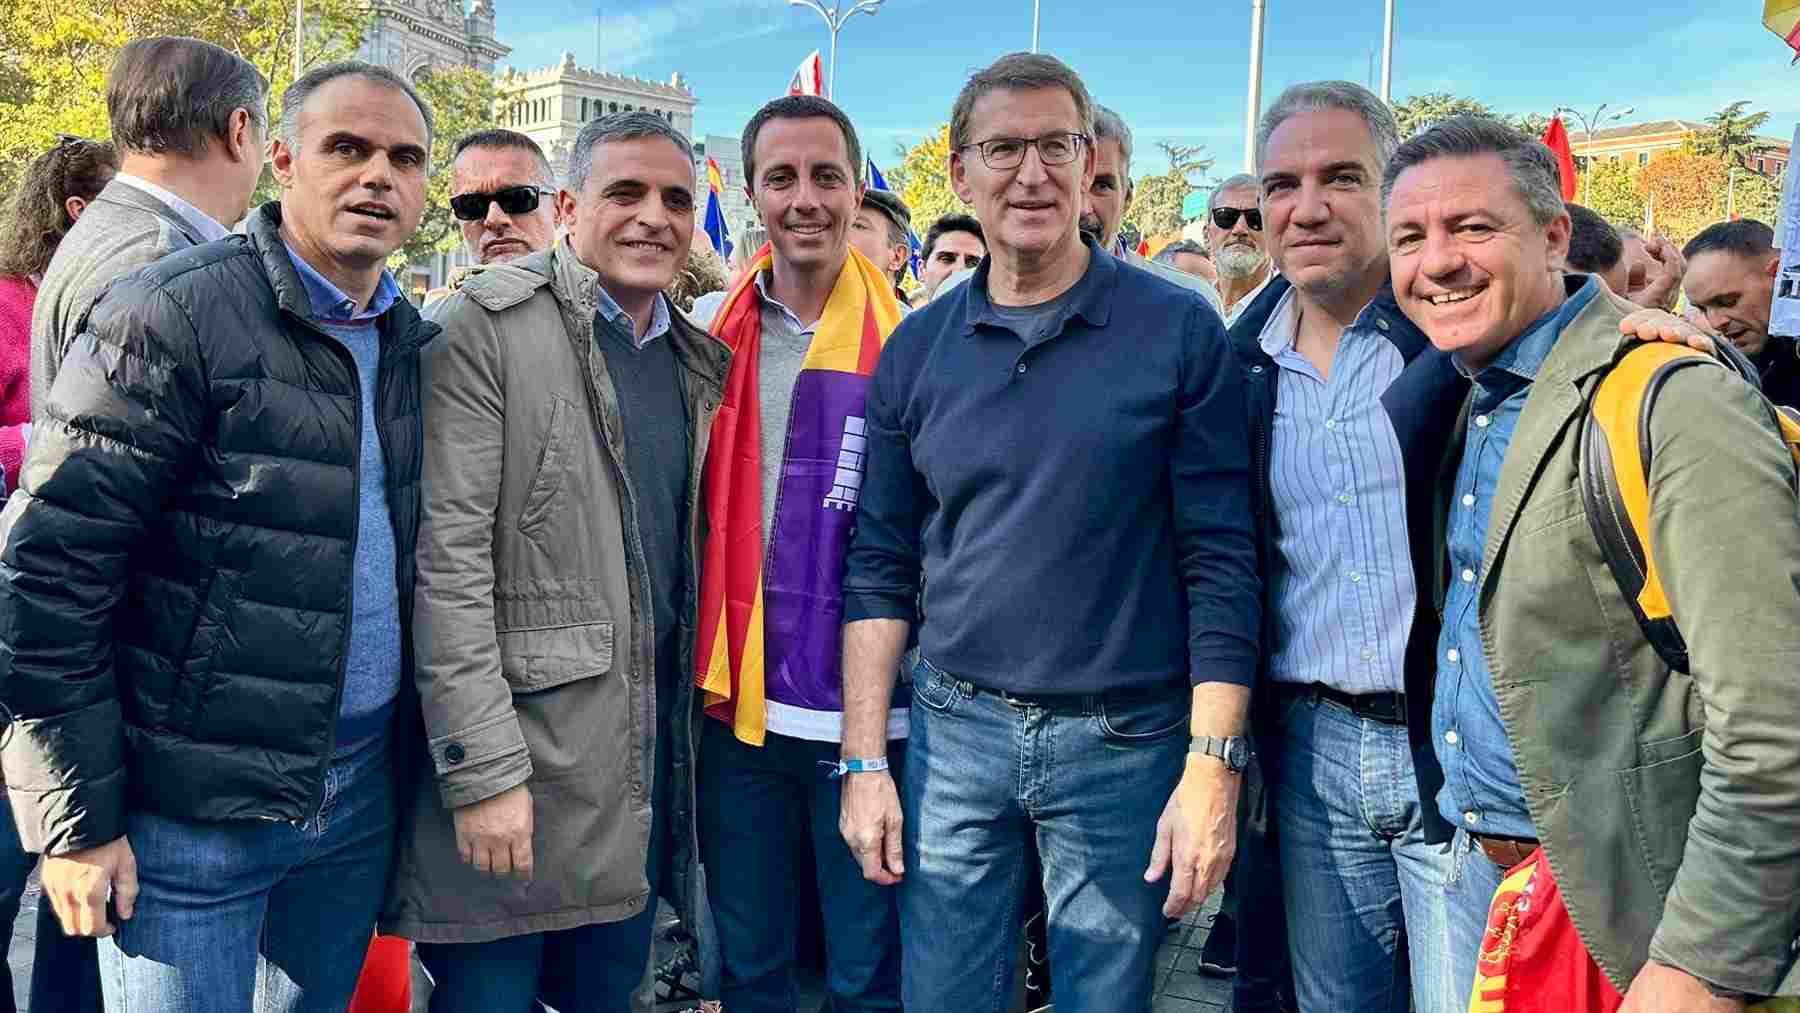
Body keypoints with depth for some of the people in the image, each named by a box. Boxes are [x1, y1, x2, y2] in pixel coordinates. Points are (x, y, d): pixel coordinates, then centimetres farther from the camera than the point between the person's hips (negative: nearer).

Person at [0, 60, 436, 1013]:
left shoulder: (405, 339, 7)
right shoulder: (175, 315, -13)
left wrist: (423, 751, 11)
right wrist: (77, 818, -13)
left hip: (360, 789, 6)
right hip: (192, 815, -6)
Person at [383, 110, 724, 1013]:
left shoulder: (699, 361, 11)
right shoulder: (485, 326, -10)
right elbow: (448, 561, -16)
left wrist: (690, 723, 13)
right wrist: (483, 769, -19)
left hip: (652, 751, 6)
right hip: (518, 745, -6)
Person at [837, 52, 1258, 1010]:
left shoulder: (1178, 330, -6)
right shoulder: (916, 348, 3)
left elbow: (1221, 562, -7)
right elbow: (880, 567, 5)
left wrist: (1213, 768, -12)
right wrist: (863, 761, 2)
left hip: (1124, 743, -2)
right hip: (954, 732, 2)